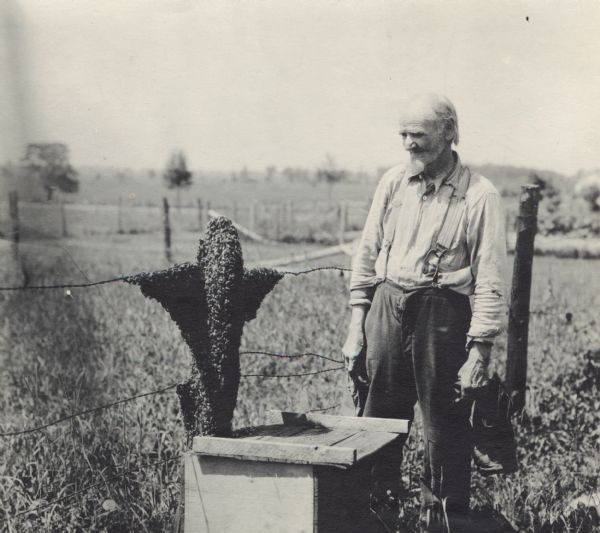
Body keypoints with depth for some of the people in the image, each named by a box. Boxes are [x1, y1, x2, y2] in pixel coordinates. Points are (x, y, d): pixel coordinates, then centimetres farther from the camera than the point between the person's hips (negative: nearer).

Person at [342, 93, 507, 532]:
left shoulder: (479, 196, -6)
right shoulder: (393, 182, 8)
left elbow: (490, 279, -8)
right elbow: (366, 256, 12)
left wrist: (480, 350, -12)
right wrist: (357, 324, 8)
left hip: (442, 313, -4)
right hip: (386, 304, 4)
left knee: (446, 430, 4)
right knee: (377, 419, 8)